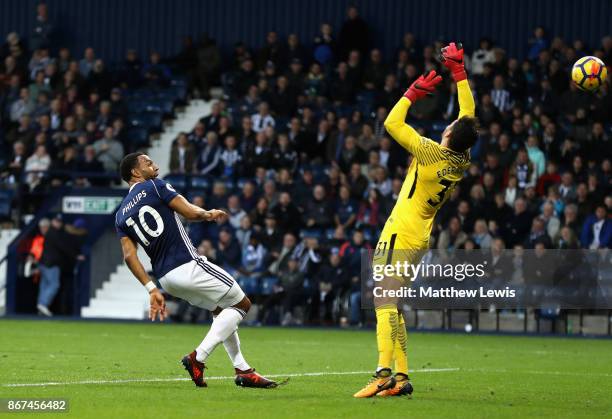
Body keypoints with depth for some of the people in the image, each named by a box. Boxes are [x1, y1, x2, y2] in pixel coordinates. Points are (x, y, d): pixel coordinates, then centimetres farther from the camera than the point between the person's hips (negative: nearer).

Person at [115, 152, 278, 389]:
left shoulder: (121, 216, 13)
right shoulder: (154, 186, -3)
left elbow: (129, 256, 3)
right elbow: (190, 213, -11)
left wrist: (152, 289, 2)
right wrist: (209, 214, 10)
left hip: (165, 278, 8)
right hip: (188, 265, -8)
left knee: (221, 310, 24)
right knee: (242, 304, 4)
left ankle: (242, 370, 18)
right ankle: (198, 358, -5)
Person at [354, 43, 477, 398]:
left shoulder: (432, 153, -17)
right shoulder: (463, 161, 2)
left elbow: (392, 123, -13)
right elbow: (469, 113, 14)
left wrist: (414, 92, -3)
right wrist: (458, 70, 17)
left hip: (399, 236, -8)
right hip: (420, 241, 8)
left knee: (384, 303, -15)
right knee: (391, 307, 12)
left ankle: (384, 375, -27)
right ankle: (401, 377, 7)